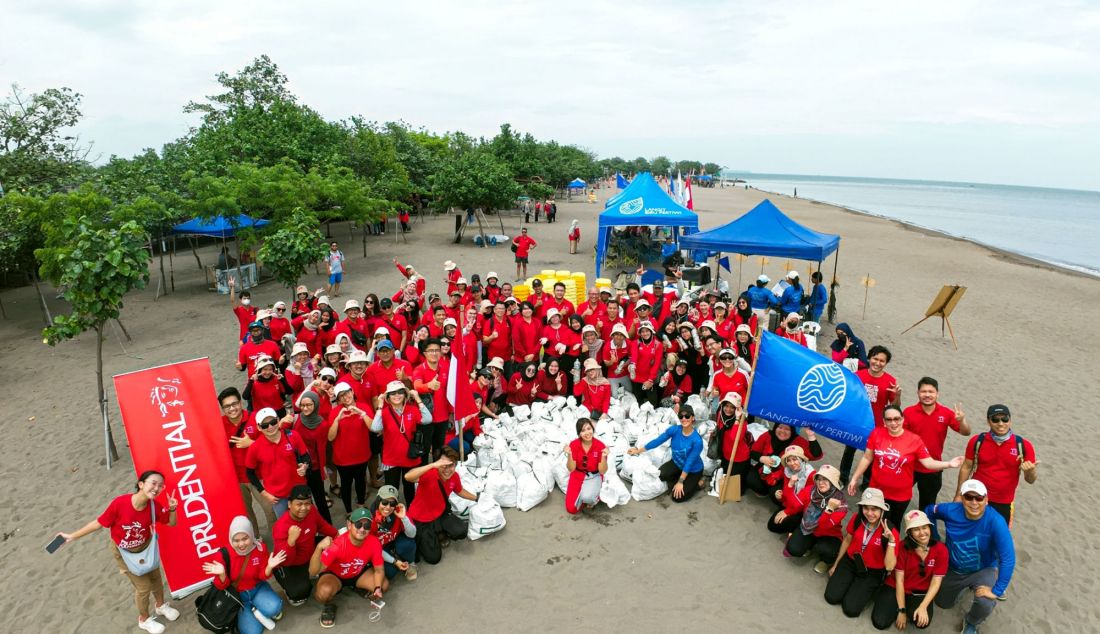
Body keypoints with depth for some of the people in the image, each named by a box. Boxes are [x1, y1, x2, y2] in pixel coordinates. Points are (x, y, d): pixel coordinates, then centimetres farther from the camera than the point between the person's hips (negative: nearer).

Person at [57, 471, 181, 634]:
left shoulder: (153, 505, -23)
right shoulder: (120, 503, -34)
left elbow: (171, 523, -10)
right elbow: (99, 522, -18)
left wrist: (172, 509, -29)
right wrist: (73, 536, -10)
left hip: (146, 548, 3)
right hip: (125, 553, -3)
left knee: (156, 579, 21)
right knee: (143, 586, 8)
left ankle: (160, 606, 52)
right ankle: (144, 619, 38)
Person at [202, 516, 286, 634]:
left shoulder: (260, 548, -16)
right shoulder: (225, 554, -21)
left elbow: (263, 576, -6)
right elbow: (223, 585, -12)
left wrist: (269, 567, -28)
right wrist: (221, 574, -33)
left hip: (257, 588, 2)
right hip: (237, 594, -2)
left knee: (274, 608, -28)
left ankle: (256, 611, 4)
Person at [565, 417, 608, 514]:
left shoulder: (600, 446, -16)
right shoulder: (574, 444, -14)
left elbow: (602, 471, -13)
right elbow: (571, 469, -12)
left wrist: (604, 457, -31)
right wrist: (569, 455, -29)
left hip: (594, 477, -1)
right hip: (577, 476, 2)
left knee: (587, 497, -32)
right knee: (571, 509, -9)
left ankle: (594, 498, 5)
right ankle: (582, 496, 22)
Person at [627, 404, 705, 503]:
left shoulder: (697, 440, -32)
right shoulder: (674, 430, -20)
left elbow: (689, 463, -25)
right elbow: (657, 441, -10)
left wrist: (680, 482, -20)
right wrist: (638, 451, -6)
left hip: (693, 470, -5)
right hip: (676, 463, 5)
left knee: (677, 497, -13)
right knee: (661, 475, -21)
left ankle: (696, 483, 13)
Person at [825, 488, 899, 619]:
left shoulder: (891, 531, -22)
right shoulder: (857, 519, -13)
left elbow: (889, 566, -25)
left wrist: (891, 541, -38)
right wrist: (836, 565, 15)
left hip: (873, 572, -3)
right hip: (850, 562, 3)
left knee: (851, 609, -14)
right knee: (831, 597, -10)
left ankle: (867, 590, 15)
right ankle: (852, 583, 19)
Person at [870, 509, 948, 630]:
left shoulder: (941, 549, -14)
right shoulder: (903, 546, -15)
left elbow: (936, 582, -11)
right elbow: (899, 579, -11)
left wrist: (923, 607, -22)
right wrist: (901, 610, -14)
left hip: (920, 593, 0)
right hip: (895, 587, 0)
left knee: (923, 622, -30)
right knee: (880, 622, -16)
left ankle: (911, 609, 6)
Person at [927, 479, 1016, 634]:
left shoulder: (995, 521, -33)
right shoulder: (951, 511, -24)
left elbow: (1008, 558, -35)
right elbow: (930, 511, -2)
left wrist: (997, 591, -36)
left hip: (984, 570, -3)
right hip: (953, 569, 3)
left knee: (985, 604, -31)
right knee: (943, 603, 19)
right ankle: (966, 586, 49)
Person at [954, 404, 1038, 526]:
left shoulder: (1023, 446, -9)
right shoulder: (977, 441, -8)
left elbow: (1030, 480, -3)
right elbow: (966, 468, 2)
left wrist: (1030, 471, -27)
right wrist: (958, 494, 3)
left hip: (1004, 504, 0)